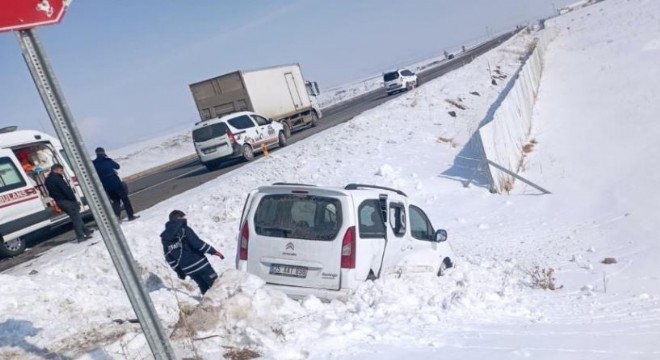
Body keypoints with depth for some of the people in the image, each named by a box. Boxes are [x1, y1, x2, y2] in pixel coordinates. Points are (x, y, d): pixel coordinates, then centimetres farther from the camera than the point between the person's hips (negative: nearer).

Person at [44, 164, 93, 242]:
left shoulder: (47, 181, 17)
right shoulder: (57, 178, -14)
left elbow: (51, 193, 21)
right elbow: (66, 190, -19)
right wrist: (74, 200, -14)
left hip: (59, 202, 10)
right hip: (66, 201, -10)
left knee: (75, 217, 16)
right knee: (76, 217, -5)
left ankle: (86, 231, 21)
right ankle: (80, 236, -5)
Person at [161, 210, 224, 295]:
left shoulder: (164, 238, 11)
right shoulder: (184, 229, -7)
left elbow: (169, 258, 12)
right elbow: (198, 243, -15)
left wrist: (180, 273, 19)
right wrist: (214, 251, -8)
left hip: (187, 268, 6)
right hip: (198, 263, -6)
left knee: (204, 288, 15)